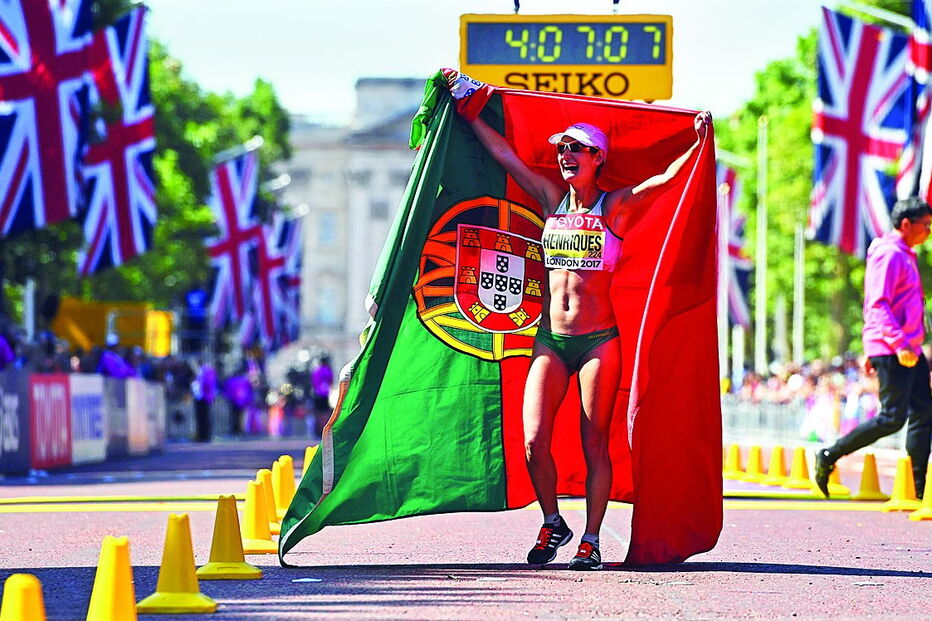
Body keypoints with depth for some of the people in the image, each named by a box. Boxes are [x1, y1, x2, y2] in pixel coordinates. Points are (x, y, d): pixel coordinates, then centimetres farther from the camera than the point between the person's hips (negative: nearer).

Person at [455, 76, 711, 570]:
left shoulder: (614, 207, 2)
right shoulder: (553, 199, 10)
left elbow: (666, 179, -8)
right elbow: (502, 153, 14)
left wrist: (697, 144, -19)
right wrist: (467, 112, 16)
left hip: (599, 341, -3)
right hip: (550, 339, 3)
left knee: (594, 444, -2)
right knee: (533, 441, -7)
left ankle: (590, 541, 7)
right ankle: (552, 524, 15)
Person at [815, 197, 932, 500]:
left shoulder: (905, 255, 20)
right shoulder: (889, 255, -12)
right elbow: (879, 306, -20)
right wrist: (900, 345, -28)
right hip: (891, 350, -10)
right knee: (892, 417, -10)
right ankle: (829, 457, -1)